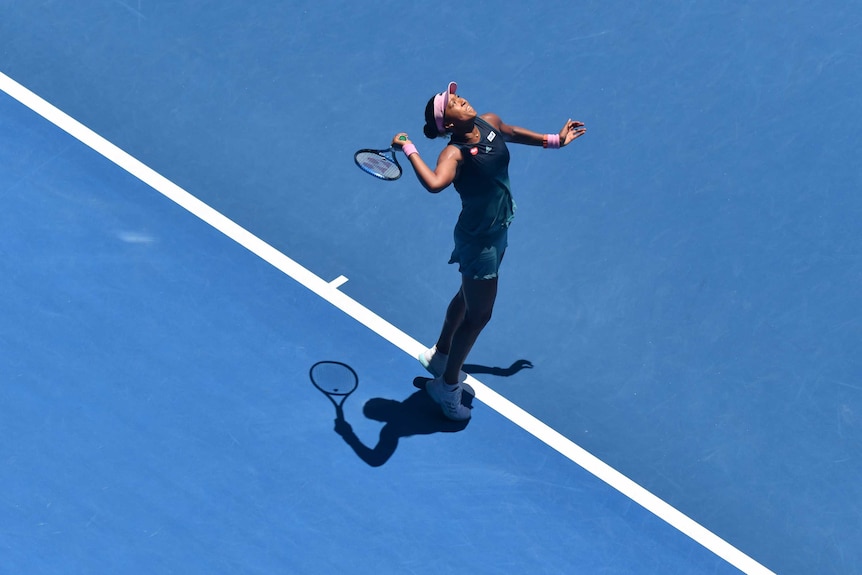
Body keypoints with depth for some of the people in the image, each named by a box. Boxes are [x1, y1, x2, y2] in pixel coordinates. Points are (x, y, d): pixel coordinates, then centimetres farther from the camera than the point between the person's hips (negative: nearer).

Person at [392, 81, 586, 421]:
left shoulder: (490, 123, -7)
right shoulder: (455, 153, -31)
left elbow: (514, 134, 17)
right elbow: (434, 183, -53)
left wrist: (555, 140, 28)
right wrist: (408, 150, -43)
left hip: (498, 230, 9)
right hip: (478, 240, -9)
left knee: (468, 296, 28)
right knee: (479, 314, 4)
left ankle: (439, 355, 52)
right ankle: (447, 386, 24)